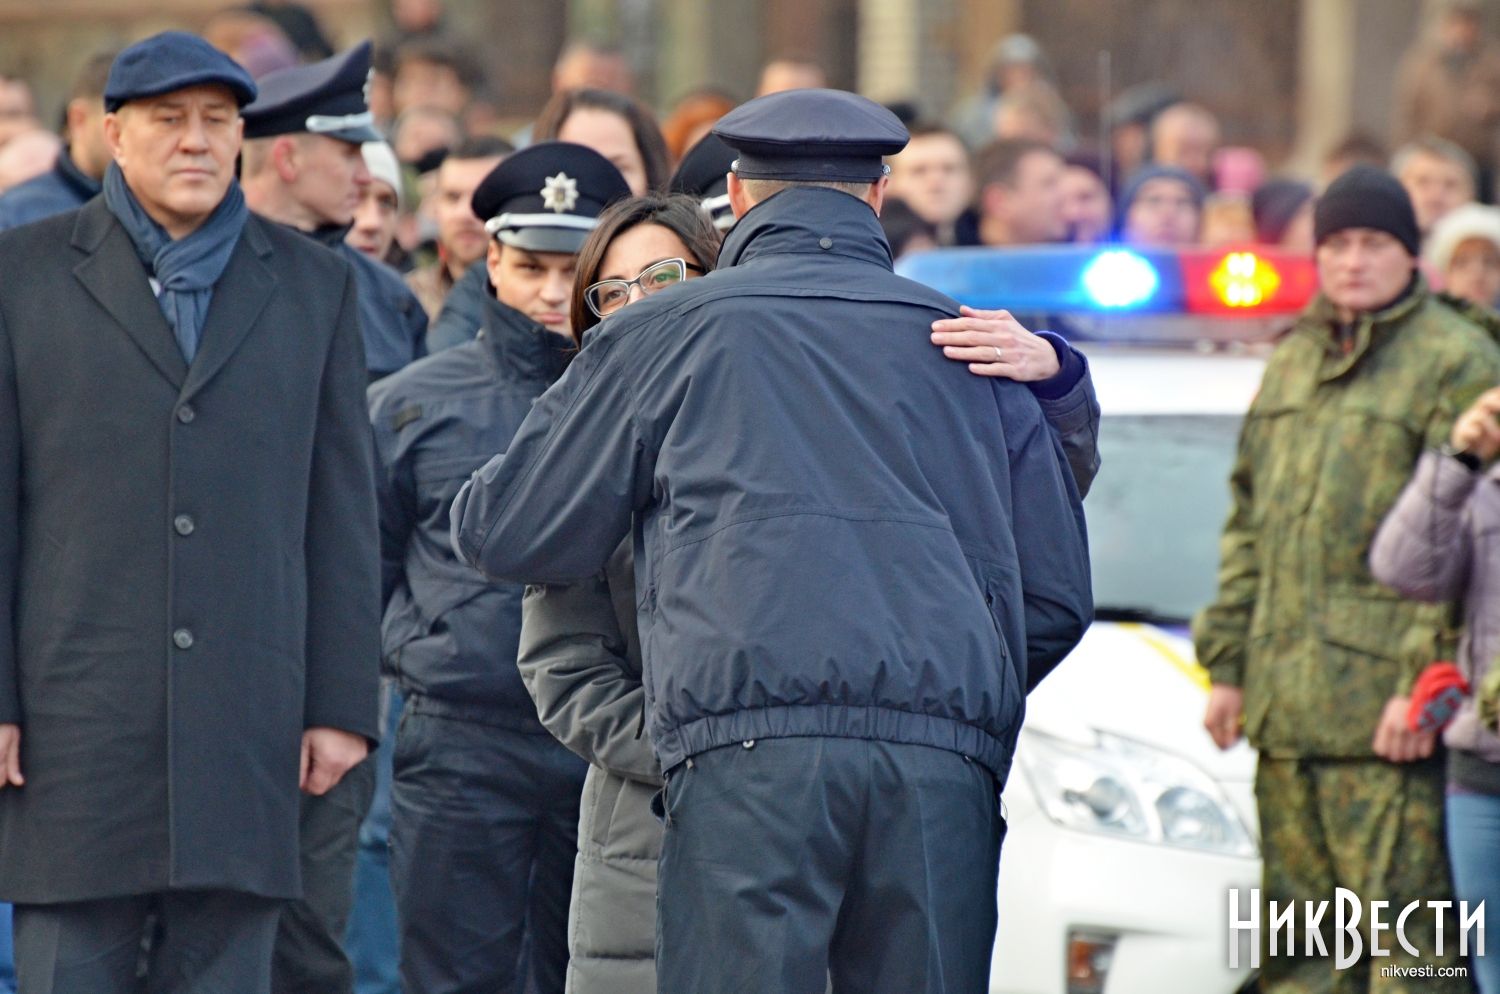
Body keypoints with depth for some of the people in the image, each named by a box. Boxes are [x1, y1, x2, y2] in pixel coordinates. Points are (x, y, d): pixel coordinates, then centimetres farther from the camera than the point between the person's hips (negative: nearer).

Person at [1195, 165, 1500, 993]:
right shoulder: (1293, 361, 20)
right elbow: (1249, 522, 23)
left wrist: (1425, 682, -17)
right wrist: (1228, 664, 17)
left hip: (1387, 709, -7)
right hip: (1288, 704, 8)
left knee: (1405, 925, -9)